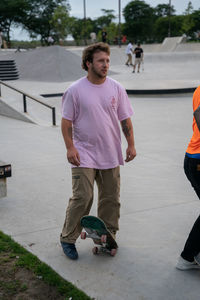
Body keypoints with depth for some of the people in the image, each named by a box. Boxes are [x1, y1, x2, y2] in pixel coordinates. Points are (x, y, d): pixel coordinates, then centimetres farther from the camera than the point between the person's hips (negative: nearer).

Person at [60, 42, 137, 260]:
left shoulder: (116, 88, 5)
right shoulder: (75, 90, -6)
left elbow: (125, 119, 10)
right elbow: (66, 121, -4)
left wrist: (131, 144, 5)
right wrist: (70, 147, -13)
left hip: (110, 156, 4)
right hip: (84, 155, -4)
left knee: (110, 199, 10)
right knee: (82, 198, -7)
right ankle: (67, 239, 9)